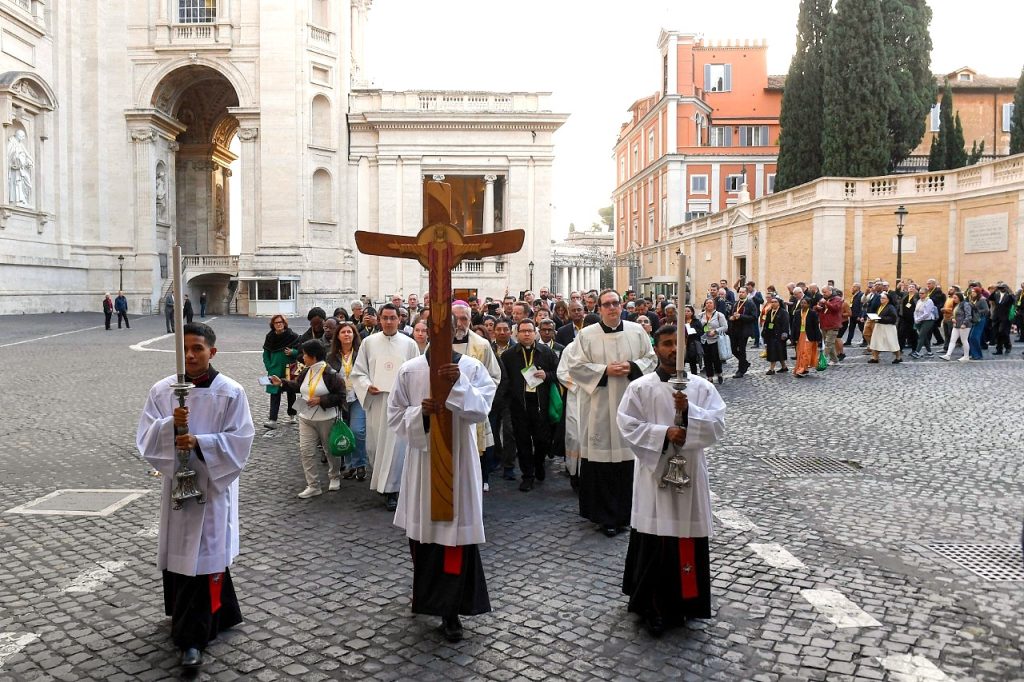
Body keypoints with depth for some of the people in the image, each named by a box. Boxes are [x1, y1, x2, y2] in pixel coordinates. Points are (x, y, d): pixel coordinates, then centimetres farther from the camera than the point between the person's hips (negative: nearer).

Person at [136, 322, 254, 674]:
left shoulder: (231, 392, -8)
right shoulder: (162, 391, 1)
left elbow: (239, 441, -10)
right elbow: (145, 438, -3)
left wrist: (199, 441, -23)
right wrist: (171, 425, -22)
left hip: (214, 485, -4)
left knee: (204, 558, -3)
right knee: (178, 556, 13)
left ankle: (193, 638, 5)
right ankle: (213, 616, 35)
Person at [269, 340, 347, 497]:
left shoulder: (330, 374, -17)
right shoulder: (306, 372, 2)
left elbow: (340, 396, -17)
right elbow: (297, 386, 20)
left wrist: (320, 400, -22)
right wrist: (281, 382, 12)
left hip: (326, 419, -6)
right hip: (306, 419, 6)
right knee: (305, 451, -1)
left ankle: (335, 478, 38)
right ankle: (313, 486, 6)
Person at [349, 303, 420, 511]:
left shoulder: (409, 344, 1)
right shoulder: (369, 342, 4)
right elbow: (357, 371, 8)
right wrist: (367, 386, -9)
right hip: (376, 401, 2)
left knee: (395, 446, -3)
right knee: (374, 445, 9)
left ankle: (392, 490, 7)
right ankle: (381, 481, 32)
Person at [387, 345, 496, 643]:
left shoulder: (473, 368, -5)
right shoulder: (409, 371, -3)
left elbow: (480, 411, -16)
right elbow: (395, 417, 0)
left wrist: (459, 383, -30)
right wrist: (420, 412, -19)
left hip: (459, 460, -2)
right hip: (422, 460, 2)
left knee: (457, 531, -3)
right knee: (422, 528, 15)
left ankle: (451, 611, 7)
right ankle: (424, 591, 41)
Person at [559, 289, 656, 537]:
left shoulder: (637, 331, 6)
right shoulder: (587, 335, -2)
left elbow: (650, 358, 11)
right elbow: (574, 365, -4)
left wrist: (632, 366, -8)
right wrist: (605, 371, -12)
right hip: (599, 407, -2)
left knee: (629, 456, 5)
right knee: (602, 457, -2)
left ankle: (626, 511, 20)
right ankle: (607, 516, 8)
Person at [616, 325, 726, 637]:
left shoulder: (701, 386, 2)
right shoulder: (640, 387, -3)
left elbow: (718, 425, -5)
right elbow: (627, 425, -7)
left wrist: (689, 411, -21)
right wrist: (664, 432, -17)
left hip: (690, 472, 2)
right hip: (654, 472, -2)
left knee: (688, 538, 8)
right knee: (654, 541, 0)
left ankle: (683, 602, 25)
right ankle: (654, 606, 14)